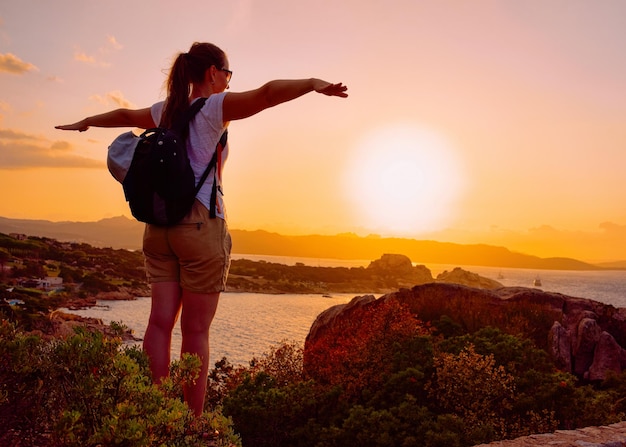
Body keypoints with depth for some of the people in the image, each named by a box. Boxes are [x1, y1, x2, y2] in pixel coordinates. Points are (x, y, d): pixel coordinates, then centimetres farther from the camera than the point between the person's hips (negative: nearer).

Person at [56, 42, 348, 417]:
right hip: (201, 225, -6)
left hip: (160, 224, 7)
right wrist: (312, 84, -36)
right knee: (196, 330, 0)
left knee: (161, 322, 6)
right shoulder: (215, 107, -5)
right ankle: (194, 421, 9)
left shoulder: (166, 110, 14)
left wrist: (85, 123, 49)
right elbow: (266, 94, -23)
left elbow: (123, 115, 32)